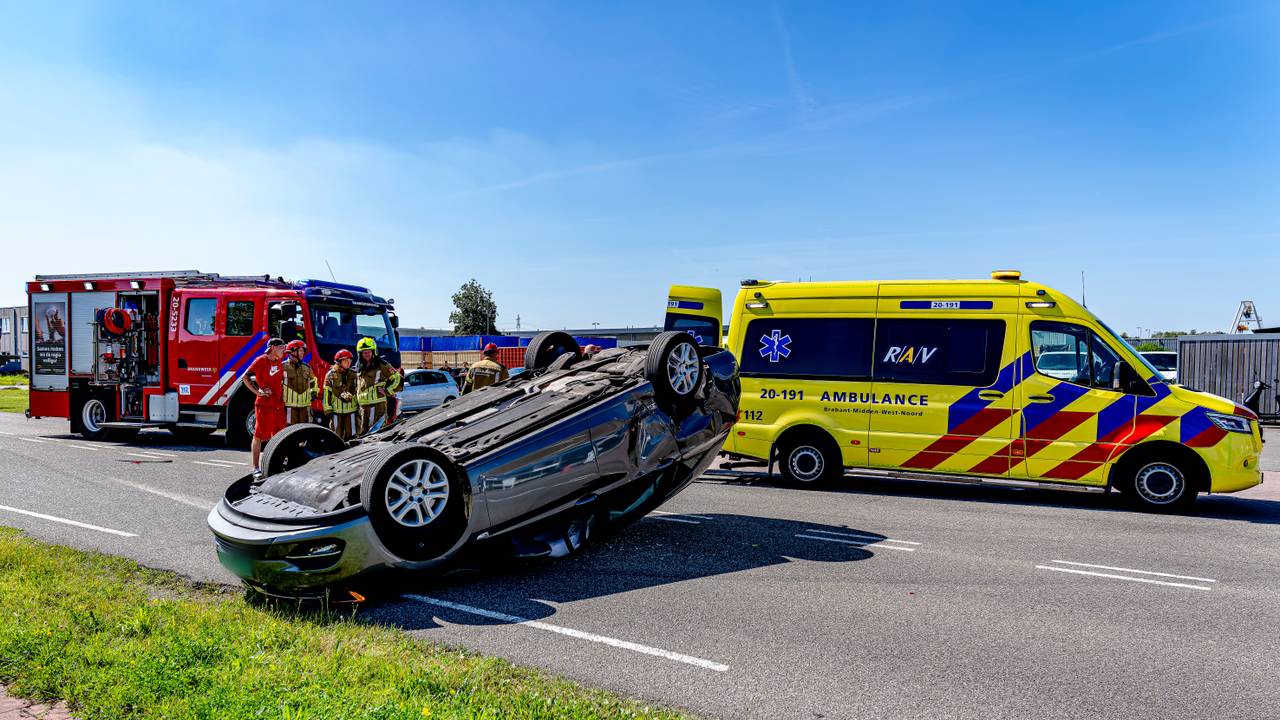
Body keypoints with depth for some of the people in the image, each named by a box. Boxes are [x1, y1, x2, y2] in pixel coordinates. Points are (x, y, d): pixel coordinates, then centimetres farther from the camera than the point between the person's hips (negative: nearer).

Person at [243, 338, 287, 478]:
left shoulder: (278, 362, 14)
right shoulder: (261, 360, -7)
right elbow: (246, 377, -12)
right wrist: (257, 392, -15)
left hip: (278, 405, 7)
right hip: (264, 404, -7)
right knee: (259, 436, -1)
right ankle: (256, 468, 3)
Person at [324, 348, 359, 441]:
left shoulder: (354, 375, 7)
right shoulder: (331, 375, -1)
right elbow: (327, 393, -1)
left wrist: (360, 408, 10)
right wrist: (328, 410, -4)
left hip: (351, 409, 2)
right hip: (336, 411, -2)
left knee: (351, 436, 3)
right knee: (337, 437, 5)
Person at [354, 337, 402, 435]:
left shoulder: (382, 365, -3)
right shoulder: (359, 368, 18)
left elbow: (397, 378, -2)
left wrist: (387, 391, -6)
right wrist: (356, 398, 21)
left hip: (377, 404, -7)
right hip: (363, 405, 7)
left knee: (375, 430, -14)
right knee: (363, 432, 10)